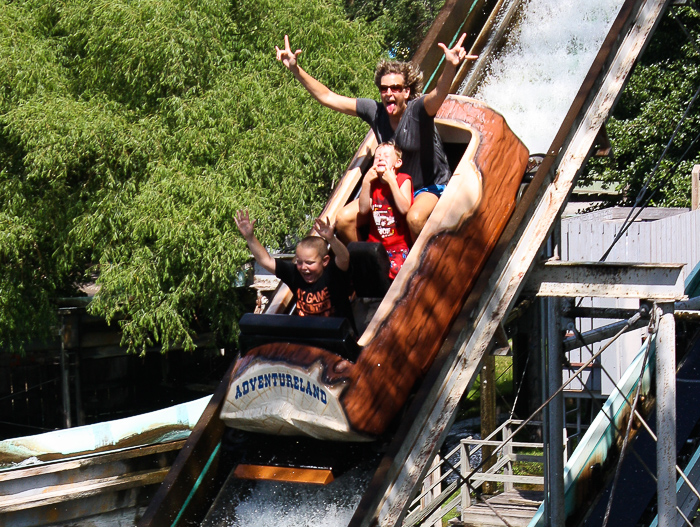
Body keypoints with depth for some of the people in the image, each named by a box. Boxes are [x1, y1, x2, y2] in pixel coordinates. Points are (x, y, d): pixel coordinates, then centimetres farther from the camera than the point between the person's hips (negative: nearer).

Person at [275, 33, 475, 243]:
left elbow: (439, 94, -44)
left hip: (429, 186, -5)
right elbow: (328, 98, -4)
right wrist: (295, 69, -10)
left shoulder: (418, 111, -20)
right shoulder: (374, 111, -7)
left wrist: (450, 67, -65)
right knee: (344, 219, -10)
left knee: (415, 218, -38)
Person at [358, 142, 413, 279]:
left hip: (398, 244, -4)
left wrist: (391, 180, -19)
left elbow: (404, 209, -19)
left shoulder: (403, 180, -3)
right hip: (375, 244, 4)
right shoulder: (373, 182, 8)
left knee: (397, 270, -27)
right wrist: (366, 182, -11)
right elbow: (363, 210, -4)